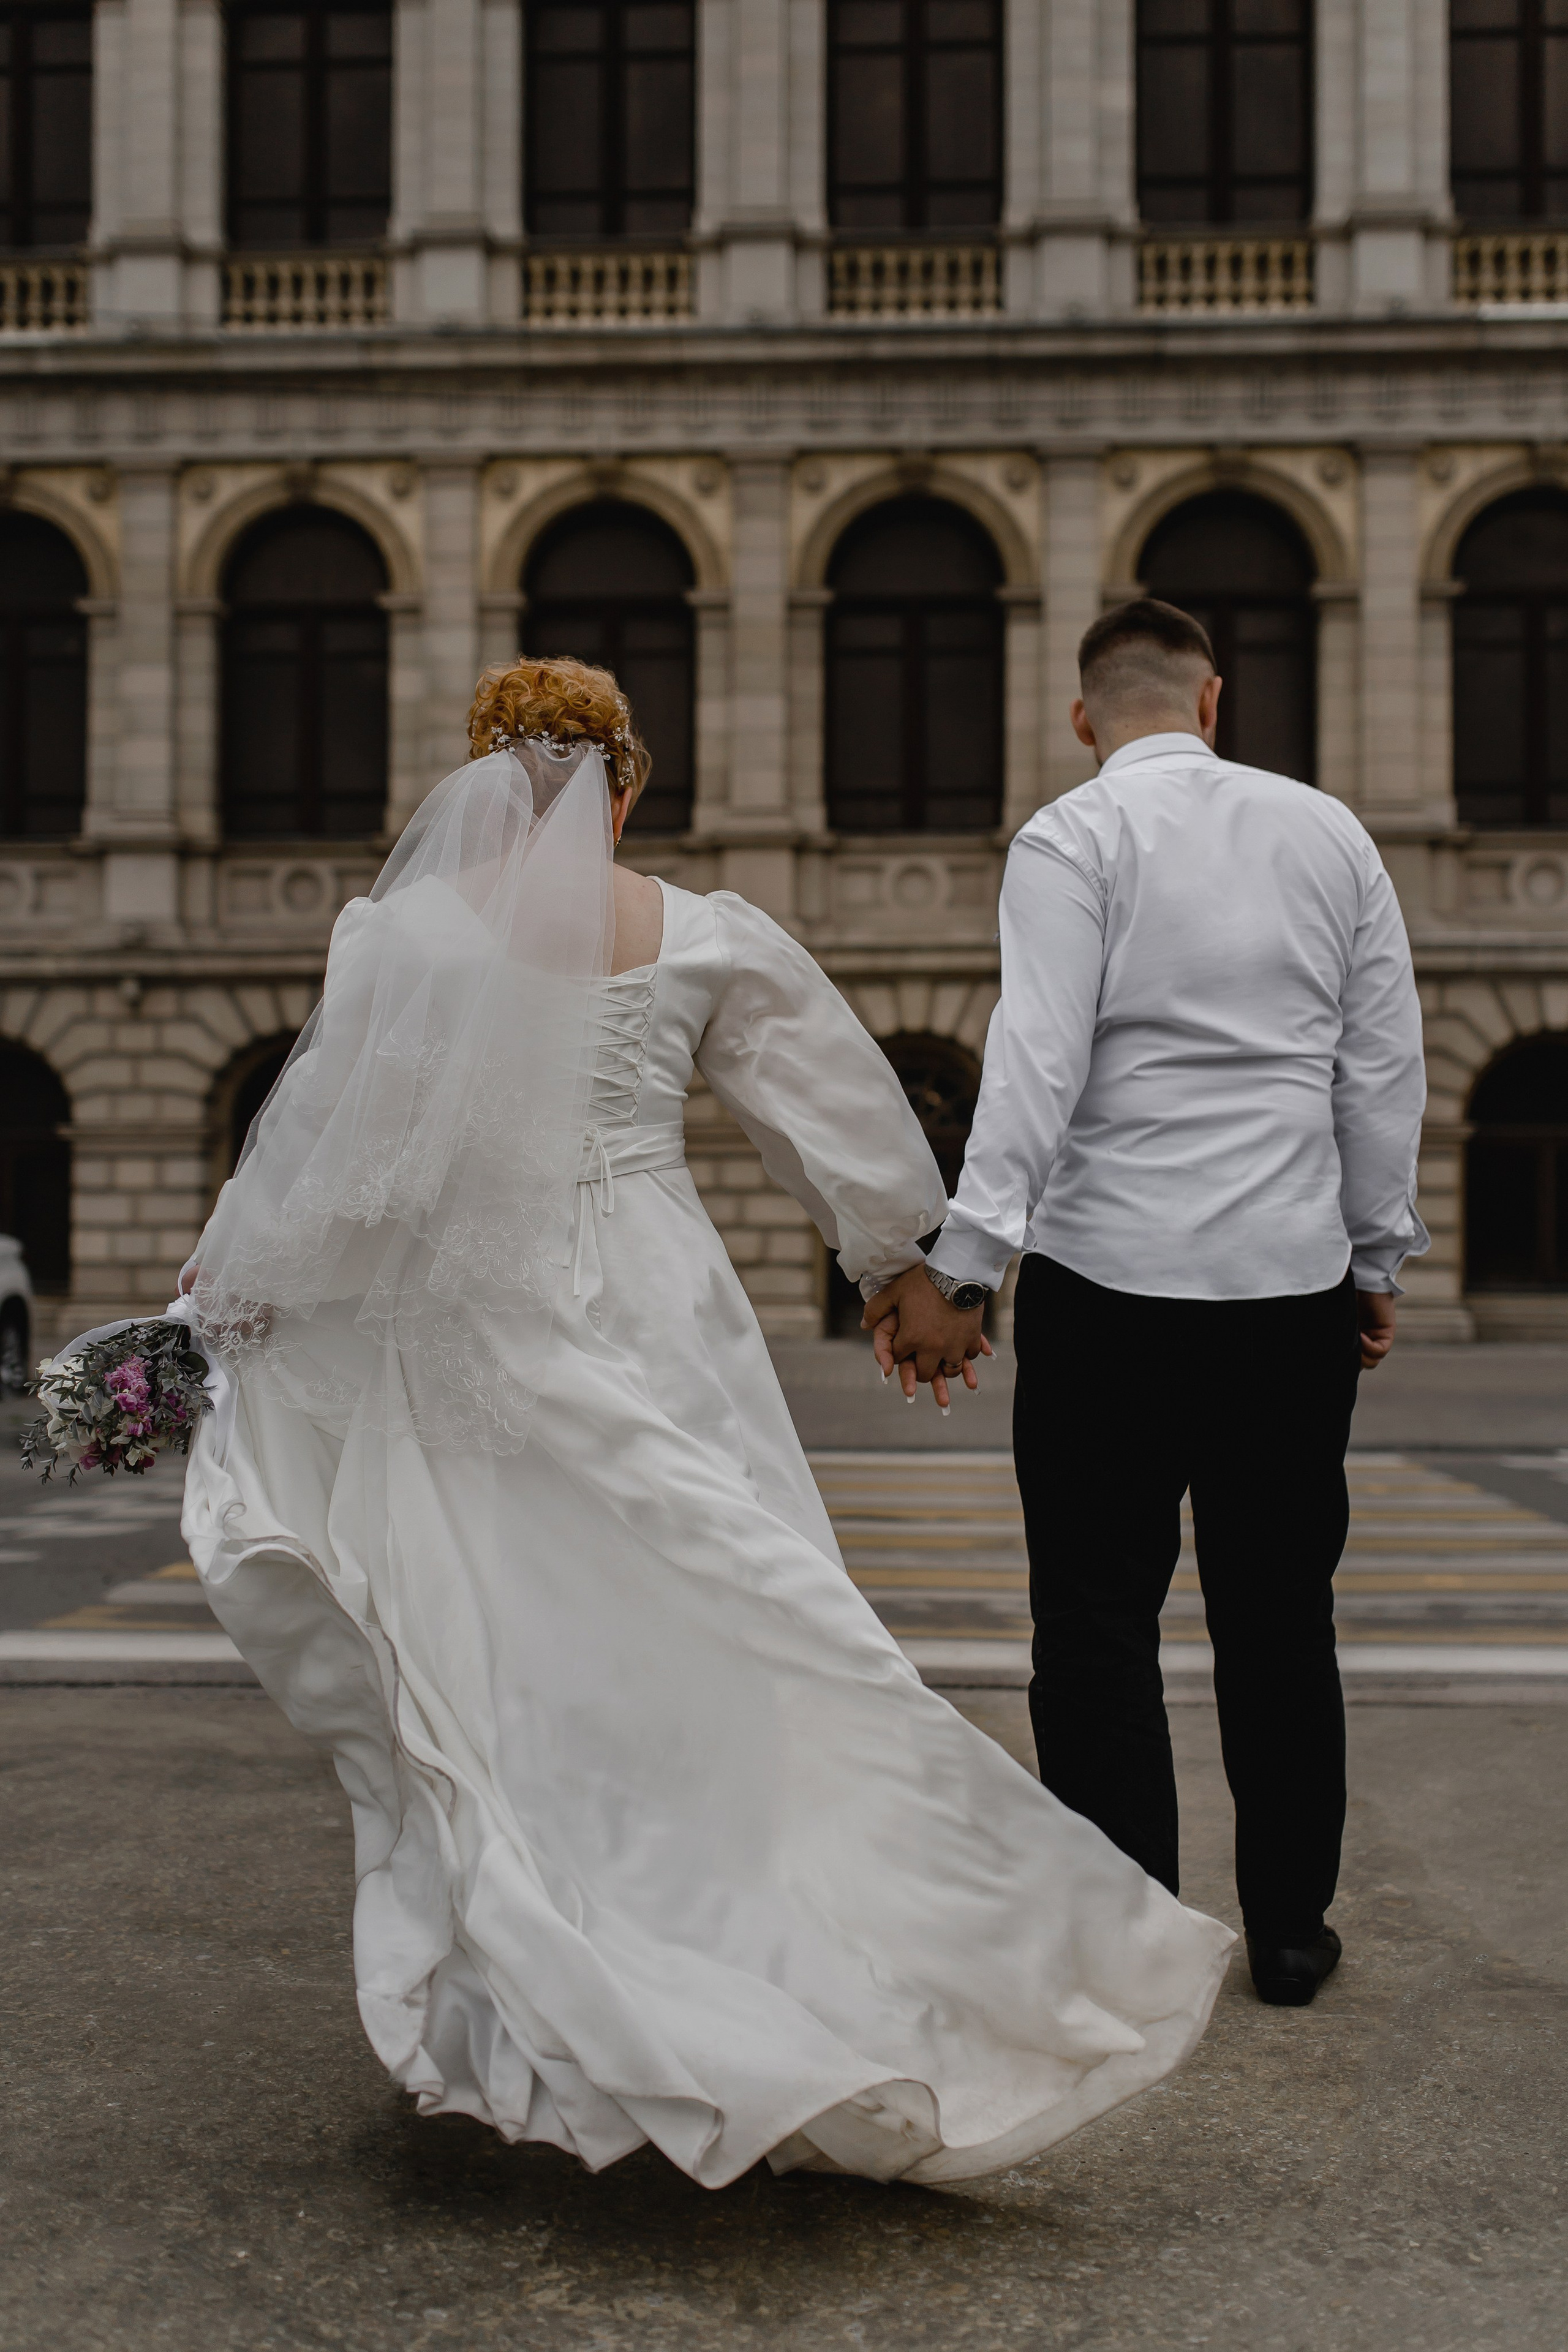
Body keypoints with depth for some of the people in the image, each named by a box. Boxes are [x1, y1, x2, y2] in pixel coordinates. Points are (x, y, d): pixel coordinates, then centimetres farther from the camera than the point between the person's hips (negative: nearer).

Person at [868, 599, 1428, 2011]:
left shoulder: (1073, 840, -4)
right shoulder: (1329, 833, 9)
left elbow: (1037, 1065, -16)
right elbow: (1388, 1066, 10)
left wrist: (963, 1268, -17)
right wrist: (1380, 1258, 18)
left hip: (1112, 1274, -4)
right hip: (1295, 1280, 4)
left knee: (1101, 1619, 5)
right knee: (1280, 1616, 13)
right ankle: (1291, 1932, 22)